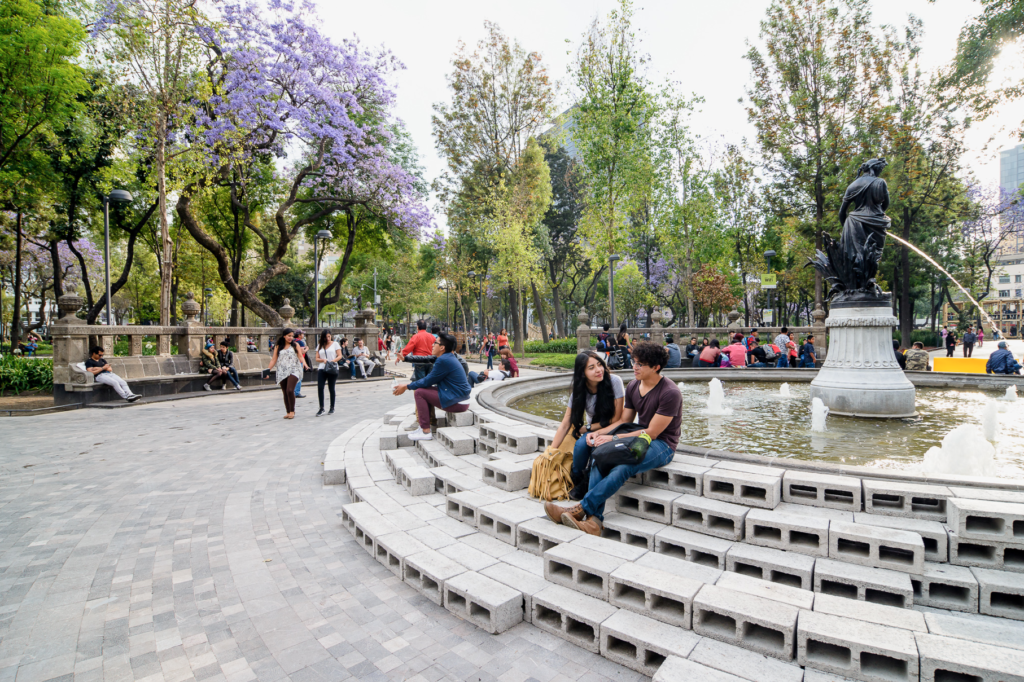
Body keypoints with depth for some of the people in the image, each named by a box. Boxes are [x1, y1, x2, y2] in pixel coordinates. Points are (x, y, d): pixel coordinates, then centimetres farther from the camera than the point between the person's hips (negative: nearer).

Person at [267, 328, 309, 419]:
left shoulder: (295, 345, 9)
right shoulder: (278, 347, 12)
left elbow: (300, 356, 1)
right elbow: (274, 359, 11)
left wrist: (304, 364, -18)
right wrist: (268, 370, 0)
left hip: (293, 371, -2)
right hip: (281, 372, 3)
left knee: (290, 390, -18)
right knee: (285, 393, 5)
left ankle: (292, 411, -5)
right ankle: (288, 412, 14)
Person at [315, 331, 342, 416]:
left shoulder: (335, 344, 6)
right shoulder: (319, 345, 13)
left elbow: (340, 356, 0)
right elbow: (317, 358, 11)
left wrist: (334, 360, -18)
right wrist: (323, 360, -10)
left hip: (333, 369, -2)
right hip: (322, 369, 2)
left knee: (331, 388, 4)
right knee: (320, 387, -10)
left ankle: (332, 408, 15)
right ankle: (321, 408, -3)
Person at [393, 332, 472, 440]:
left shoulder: (443, 360, -18)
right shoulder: (449, 357, 13)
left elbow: (428, 381, -12)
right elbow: (430, 379, 17)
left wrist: (406, 387, -2)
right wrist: (409, 384, 13)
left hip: (457, 402, -10)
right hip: (459, 398, 10)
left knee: (419, 392, -9)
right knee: (425, 390, 16)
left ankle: (425, 432, -6)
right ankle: (424, 426, 17)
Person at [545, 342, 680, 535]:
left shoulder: (670, 393, -17)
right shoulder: (633, 386, 7)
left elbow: (651, 433, -18)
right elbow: (624, 420, 12)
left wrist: (613, 438, -20)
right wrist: (599, 433, -5)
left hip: (662, 445, -6)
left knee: (622, 468, -35)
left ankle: (581, 509, -26)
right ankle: (595, 519, -30)